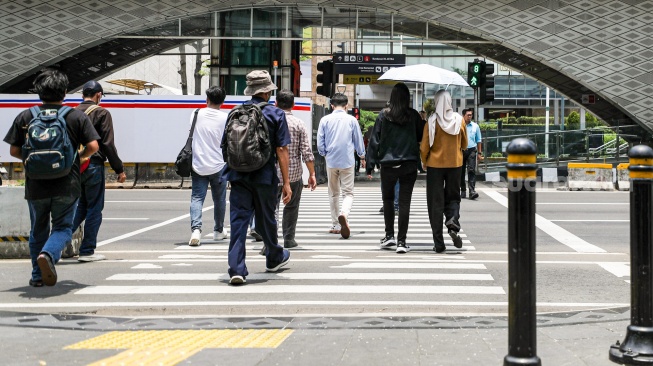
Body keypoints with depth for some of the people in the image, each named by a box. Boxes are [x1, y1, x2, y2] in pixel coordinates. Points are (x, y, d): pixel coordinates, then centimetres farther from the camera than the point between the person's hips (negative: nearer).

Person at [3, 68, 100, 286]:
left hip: (36, 186, 2)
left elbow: (14, 151, 2)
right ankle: (48, 254, -21)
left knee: (38, 231, 17)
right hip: (66, 186, -2)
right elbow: (92, 147, -6)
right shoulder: (76, 116, -1)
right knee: (62, 228, 8)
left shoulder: (25, 117, 2)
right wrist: (80, 158, 14)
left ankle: (38, 276, 19)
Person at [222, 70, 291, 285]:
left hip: (238, 176, 2)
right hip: (265, 177, -2)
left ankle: (237, 269, -11)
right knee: (266, 220, 15)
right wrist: (286, 182, -6)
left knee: (238, 221, 0)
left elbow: (225, 146, 12)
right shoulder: (275, 114, -3)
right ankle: (274, 259, 37)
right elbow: (282, 150, -8)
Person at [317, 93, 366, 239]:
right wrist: (362, 157, 24)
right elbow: (359, 141, 7)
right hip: (347, 161, -1)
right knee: (348, 193, 2)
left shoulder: (325, 120, -1)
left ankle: (336, 225, 17)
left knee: (333, 194, 14)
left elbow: (320, 143, 2)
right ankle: (344, 214, -28)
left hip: (331, 162, 1)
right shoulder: (351, 120, -2)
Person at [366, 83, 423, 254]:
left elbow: (375, 139, -3)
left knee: (388, 199, 18)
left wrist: (370, 164, 2)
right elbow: (421, 137, 8)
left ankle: (389, 235, 14)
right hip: (409, 164, 0)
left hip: (388, 164, 0)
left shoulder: (384, 115, -3)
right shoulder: (414, 115, -1)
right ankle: (401, 241, 0)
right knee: (404, 202, 2)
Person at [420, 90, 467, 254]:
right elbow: (464, 145, 8)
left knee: (435, 203, 4)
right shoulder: (459, 119, -2)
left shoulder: (432, 121, -11)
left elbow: (424, 147, -8)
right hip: (455, 164, 2)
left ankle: (438, 243, 2)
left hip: (435, 164, -2)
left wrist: (425, 163, 9)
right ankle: (453, 219, -15)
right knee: (453, 197, 17)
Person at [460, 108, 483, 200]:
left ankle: (472, 191, -18)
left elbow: (478, 140, 13)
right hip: (461, 150, 0)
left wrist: (479, 153, 10)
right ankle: (463, 191, 20)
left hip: (471, 151, 0)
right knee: (461, 172, 7)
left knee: (471, 170, -11)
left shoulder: (475, 126, 7)